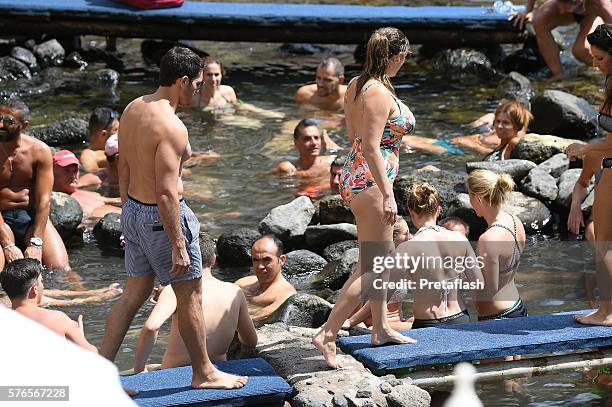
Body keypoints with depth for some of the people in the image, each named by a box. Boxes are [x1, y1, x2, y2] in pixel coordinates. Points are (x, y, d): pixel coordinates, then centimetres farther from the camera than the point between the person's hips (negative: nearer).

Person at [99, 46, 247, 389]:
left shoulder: (133, 109, 4)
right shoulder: (172, 128, -24)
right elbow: (167, 193, -26)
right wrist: (178, 246, -21)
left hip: (134, 211, 9)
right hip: (163, 217, -9)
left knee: (135, 294, 17)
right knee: (191, 296, 8)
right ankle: (204, 373, 23)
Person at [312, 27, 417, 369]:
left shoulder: (356, 85, 9)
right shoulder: (380, 94, -19)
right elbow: (371, 148, -24)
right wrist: (388, 194, -24)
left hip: (356, 176, 10)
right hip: (371, 182, -10)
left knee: (381, 256, 20)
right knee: (372, 266, -6)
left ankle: (382, 328, 29)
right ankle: (328, 335, -9)